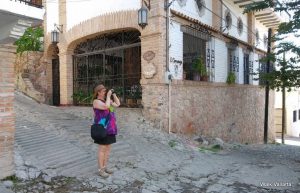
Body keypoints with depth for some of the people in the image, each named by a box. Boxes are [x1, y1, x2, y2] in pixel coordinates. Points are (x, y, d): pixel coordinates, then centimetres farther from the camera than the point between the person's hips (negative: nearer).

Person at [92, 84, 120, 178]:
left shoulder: (107, 100, 12)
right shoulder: (96, 101, -11)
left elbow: (117, 104, 17)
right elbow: (106, 106, -28)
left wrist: (113, 95, 8)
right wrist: (108, 96, -16)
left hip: (110, 128, 8)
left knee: (108, 148, 13)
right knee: (102, 149, -1)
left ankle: (105, 167, 24)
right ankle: (101, 169, 10)